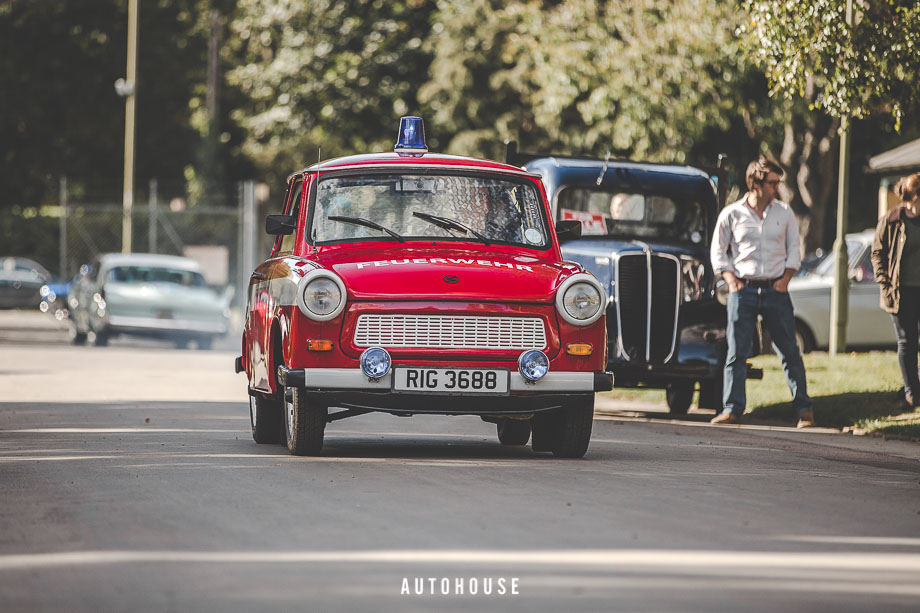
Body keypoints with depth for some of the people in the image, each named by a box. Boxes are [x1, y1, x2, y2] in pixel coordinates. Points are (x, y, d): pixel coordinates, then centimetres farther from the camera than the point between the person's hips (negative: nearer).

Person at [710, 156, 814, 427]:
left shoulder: (784, 213, 7)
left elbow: (794, 250, 12)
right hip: (743, 291, -1)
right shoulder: (731, 214, 2)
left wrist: (785, 279, -1)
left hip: (775, 290, 1)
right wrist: (731, 280, -5)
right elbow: (718, 252, 7)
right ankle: (732, 409, 1)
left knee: (789, 351, 2)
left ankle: (804, 408, 8)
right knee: (737, 352, -3)